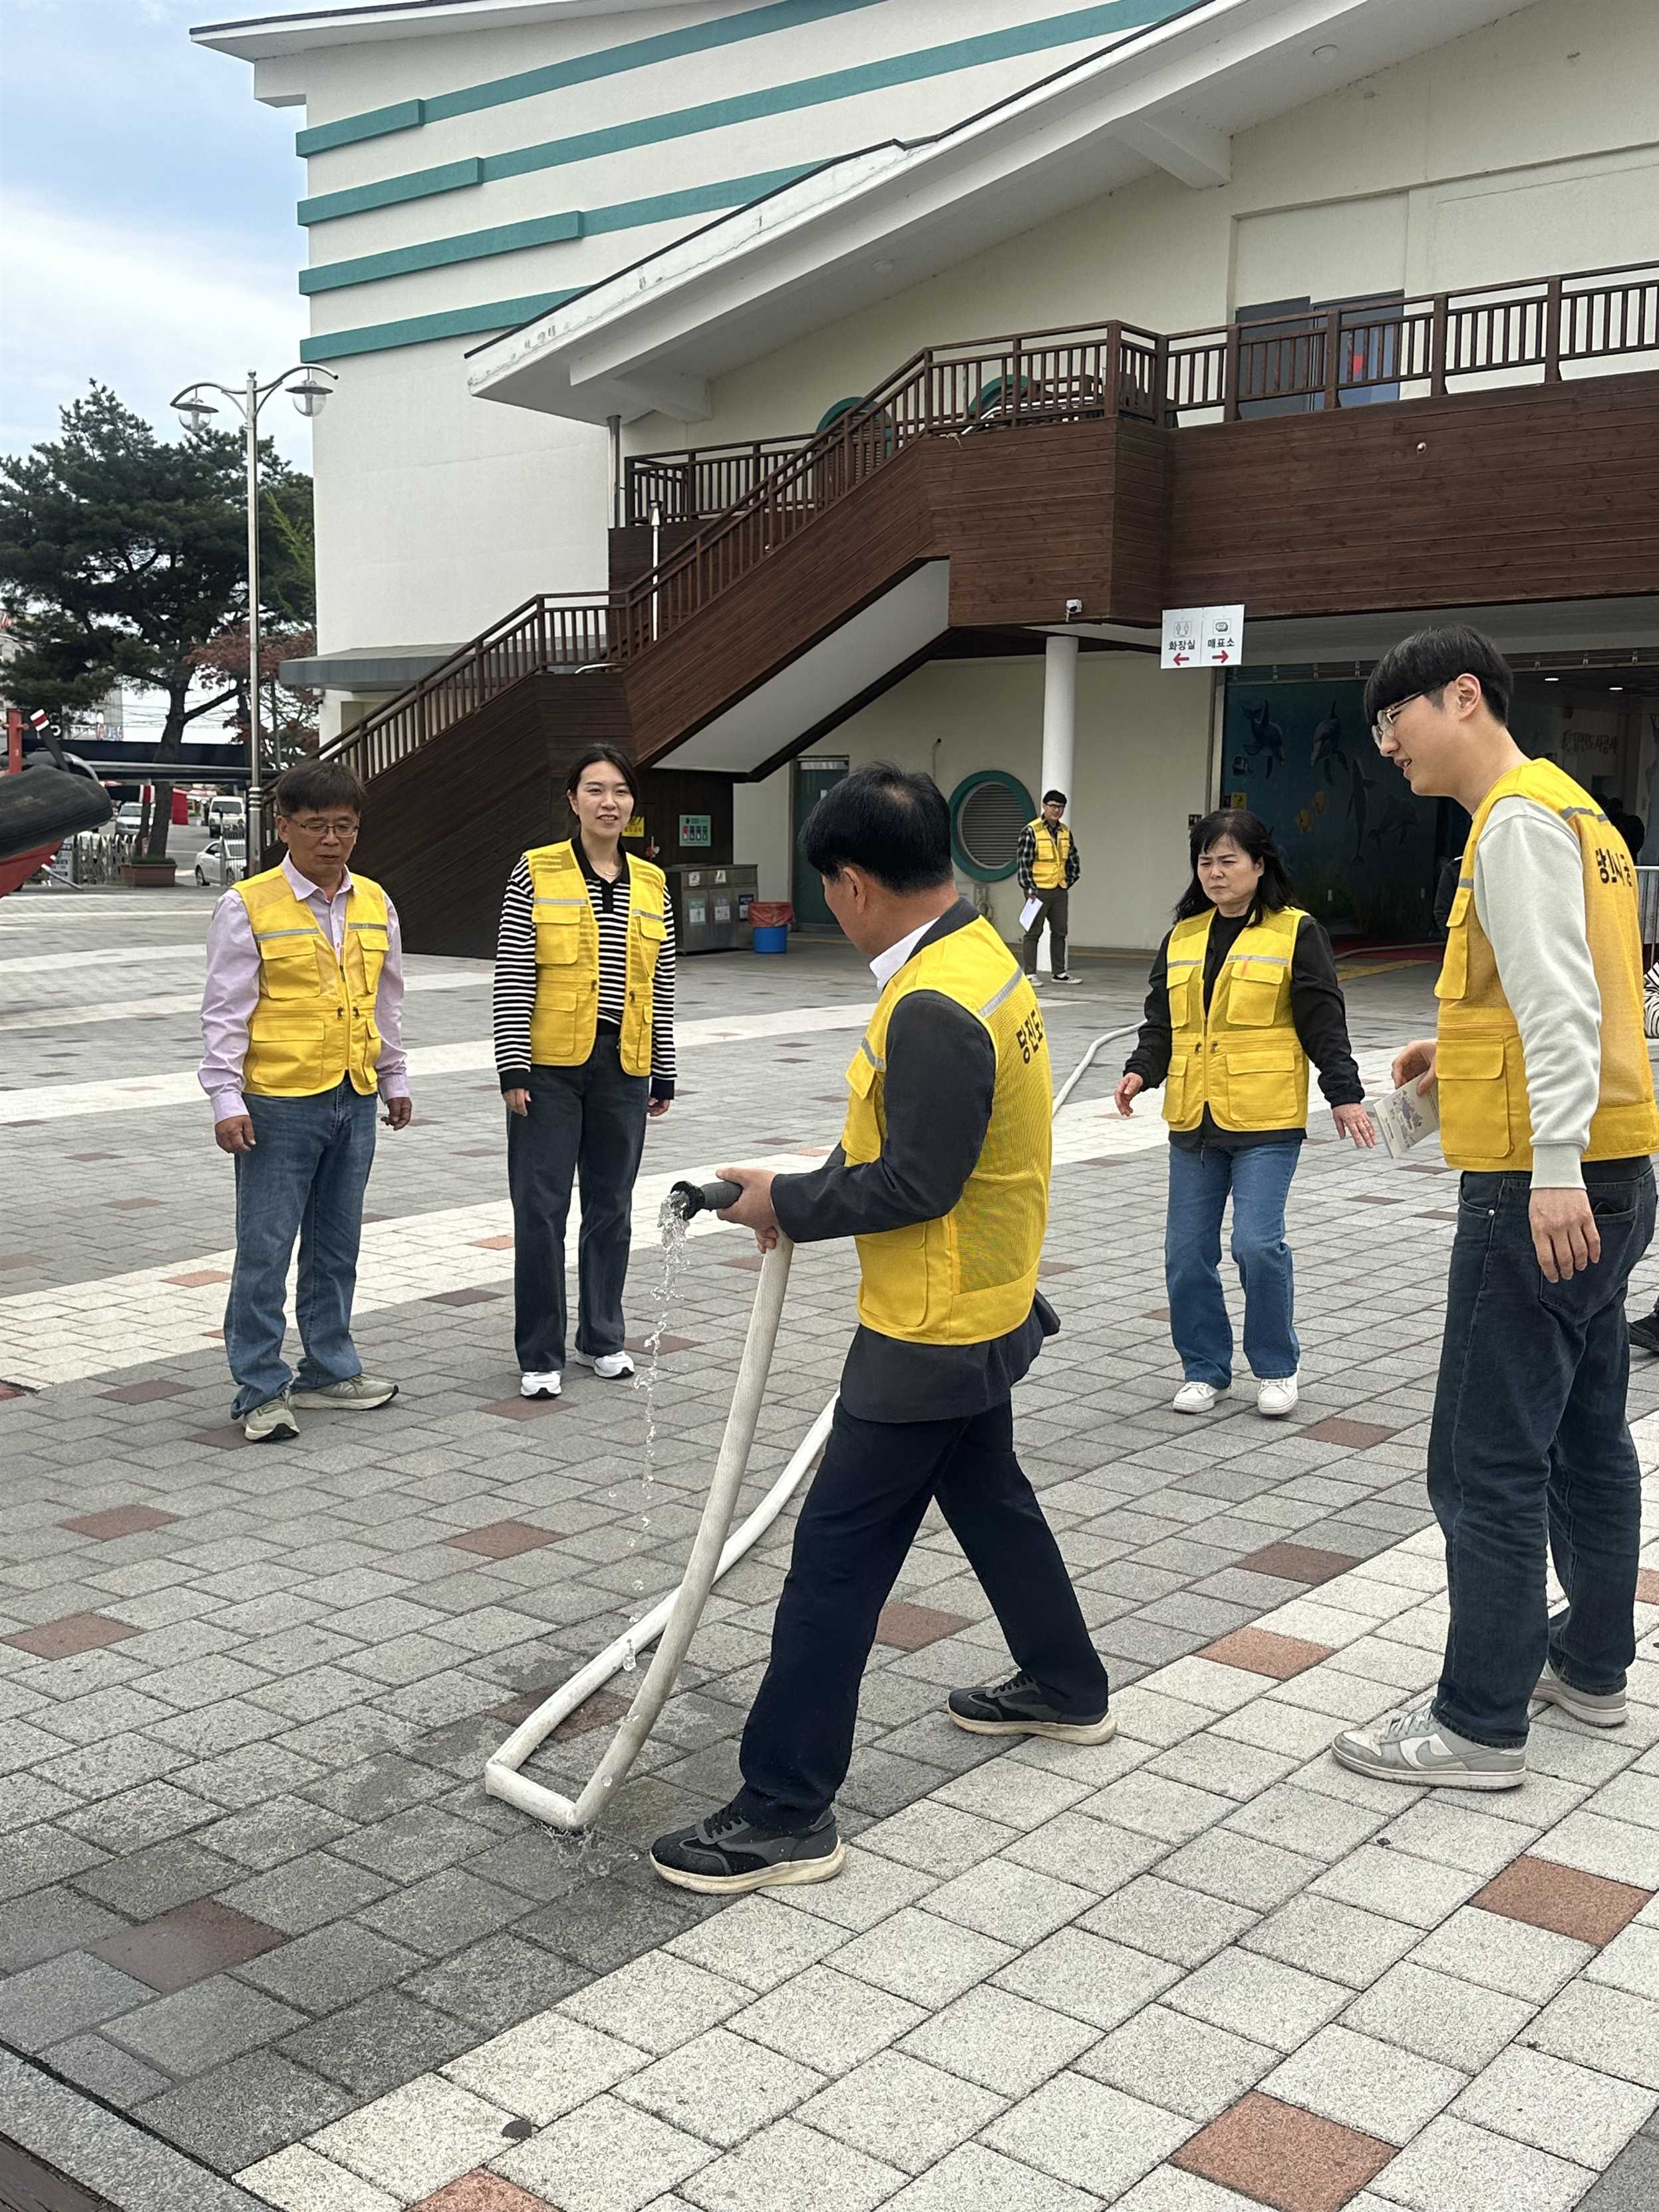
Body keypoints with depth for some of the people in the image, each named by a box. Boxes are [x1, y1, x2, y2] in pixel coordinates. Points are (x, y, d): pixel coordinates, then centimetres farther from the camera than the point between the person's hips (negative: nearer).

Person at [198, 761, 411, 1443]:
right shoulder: (248, 906, -8)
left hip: (354, 1100, 6)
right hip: (278, 1104, -5)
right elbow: (224, 1011, -8)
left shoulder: (374, 903, 8)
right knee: (265, 1250, -1)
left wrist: (395, 1079, 22)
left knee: (336, 1246, 14)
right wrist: (226, 1099, -12)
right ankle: (261, 1391, 9)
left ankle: (328, 1369, 27)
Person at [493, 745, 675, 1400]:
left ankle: (602, 1336, 28)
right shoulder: (535, 873, -4)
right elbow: (513, 977, -6)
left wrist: (663, 1074, 10)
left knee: (611, 1206, 13)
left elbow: (661, 986, 11)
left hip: (623, 1065, 4)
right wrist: (513, 1068, -11)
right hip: (550, 1064, -4)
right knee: (540, 1210, 0)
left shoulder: (652, 885, 7)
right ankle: (539, 1354, 11)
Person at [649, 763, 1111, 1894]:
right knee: (989, 1498, 27)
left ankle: (787, 1812, 5)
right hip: (984, 1314, 10)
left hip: (928, 1337, -10)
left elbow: (916, 1184, -27)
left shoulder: (935, 1007, -27)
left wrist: (790, 1204, -13)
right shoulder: (981, 954, 6)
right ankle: (1066, 1686, 47)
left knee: (837, 1558, -3)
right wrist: (808, 1194, 5)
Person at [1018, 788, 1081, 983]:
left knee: (1060, 932, 11)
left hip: (1060, 891, 6)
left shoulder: (1066, 832, 9)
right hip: (1038, 890, -6)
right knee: (1033, 932, -2)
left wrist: (1069, 881, 12)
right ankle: (1029, 973, 1)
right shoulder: (1031, 831, -10)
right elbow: (1022, 861, -12)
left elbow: (1073, 861, 20)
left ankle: (1060, 973, 19)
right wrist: (1029, 888, -15)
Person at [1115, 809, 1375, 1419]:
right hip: (1193, 1119, 5)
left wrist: (1344, 1094, -8)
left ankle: (1276, 1368, 10)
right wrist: (1141, 1071, -2)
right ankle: (1205, 1368, 22)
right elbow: (1161, 1021, 14)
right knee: (1187, 1251, 6)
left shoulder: (1295, 933, -1)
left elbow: (1323, 1022, -3)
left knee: (1258, 1243, -11)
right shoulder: (1182, 937, 12)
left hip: (1267, 1121, -5)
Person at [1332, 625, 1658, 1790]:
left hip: (1540, 1190, -11)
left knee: (1489, 1464, -4)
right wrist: (1465, 1049, 15)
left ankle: (1481, 1724, 5)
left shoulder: (1519, 819, -13)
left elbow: (1564, 1001, -23)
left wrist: (1553, 1169, -28)